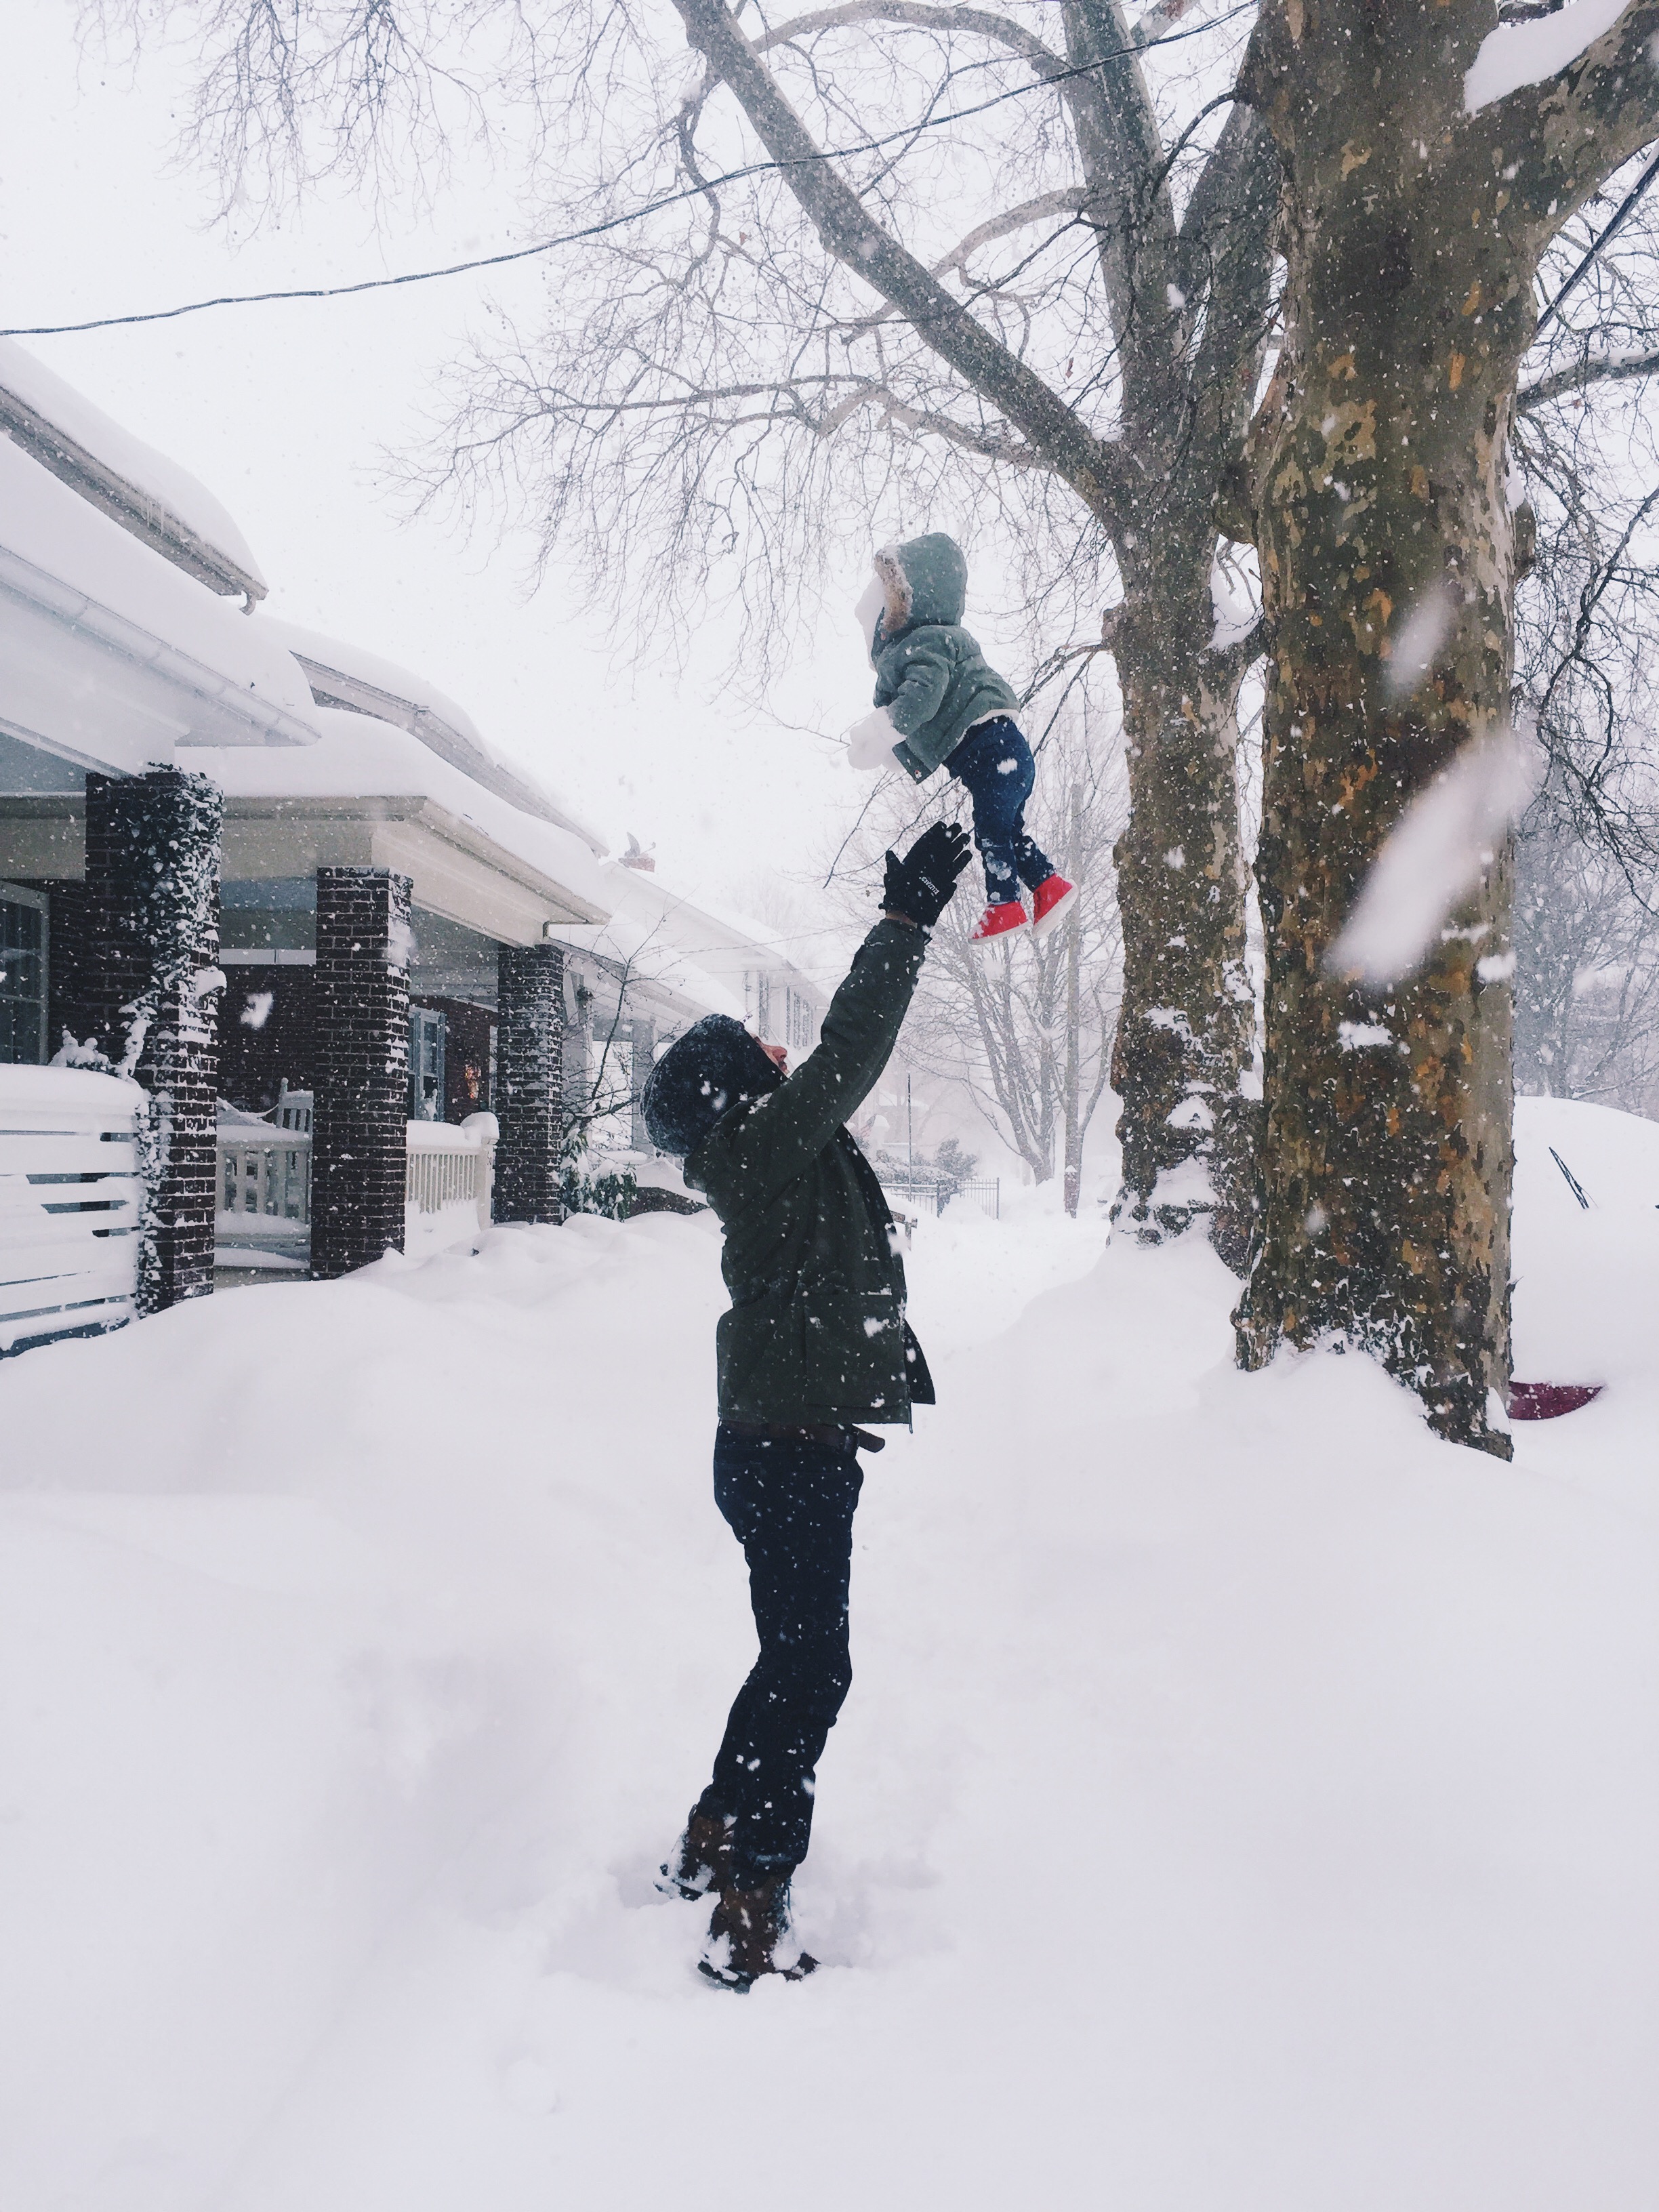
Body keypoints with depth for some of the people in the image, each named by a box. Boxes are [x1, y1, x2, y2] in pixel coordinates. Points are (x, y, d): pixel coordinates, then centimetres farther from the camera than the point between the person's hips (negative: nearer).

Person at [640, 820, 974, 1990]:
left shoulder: (770, 1156, 11)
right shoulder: (770, 1147, -15)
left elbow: (845, 1053, 19)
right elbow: (852, 1047, -21)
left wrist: (909, 914, 19)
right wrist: (909, 917, -14)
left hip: (782, 1446, 10)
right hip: (790, 1454, -10)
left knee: (798, 1658, 22)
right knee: (812, 1670, -4)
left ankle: (714, 1840, 36)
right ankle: (750, 1913, 2)